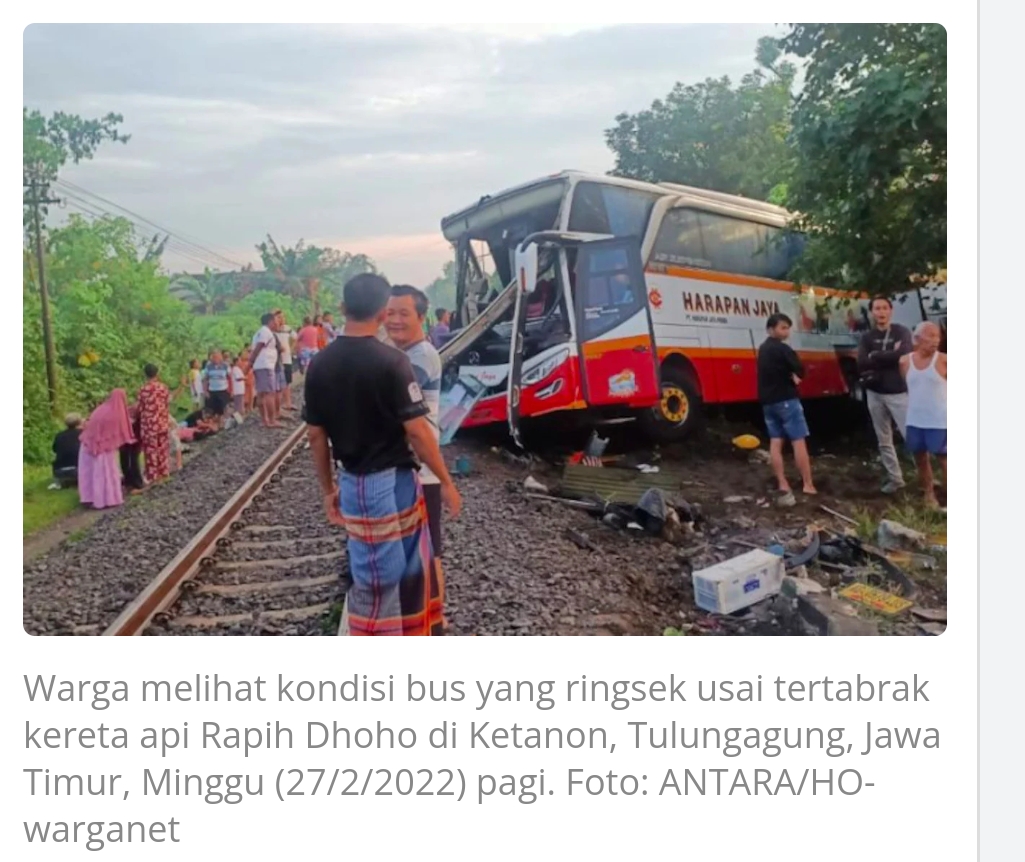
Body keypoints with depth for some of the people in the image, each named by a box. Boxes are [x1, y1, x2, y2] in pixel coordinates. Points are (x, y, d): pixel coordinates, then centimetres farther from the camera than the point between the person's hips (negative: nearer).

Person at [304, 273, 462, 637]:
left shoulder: (320, 365, 1)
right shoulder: (391, 361, -17)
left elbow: (316, 434, 6)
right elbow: (416, 430, -17)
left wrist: (328, 488, 17)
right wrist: (446, 482, -6)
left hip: (353, 483, 6)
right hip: (393, 481, -6)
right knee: (378, 582, 6)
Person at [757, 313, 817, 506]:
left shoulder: (763, 349, 15)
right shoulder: (782, 348, -13)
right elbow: (800, 370, -15)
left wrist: (789, 376, 6)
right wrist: (793, 375, 5)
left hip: (768, 401, 8)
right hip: (786, 399, -8)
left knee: (775, 442, 3)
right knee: (799, 441, -4)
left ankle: (783, 486, 1)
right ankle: (808, 485, -3)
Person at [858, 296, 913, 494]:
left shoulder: (901, 332, -1)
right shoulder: (867, 338, 7)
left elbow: (904, 356, -21)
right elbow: (861, 365, -9)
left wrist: (876, 357, -13)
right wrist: (890, 355, -14)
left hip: (899, 393, -4)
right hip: (875, 394, 4)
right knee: (884, 441, 10)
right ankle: (895, 478, 20)